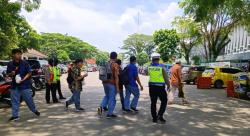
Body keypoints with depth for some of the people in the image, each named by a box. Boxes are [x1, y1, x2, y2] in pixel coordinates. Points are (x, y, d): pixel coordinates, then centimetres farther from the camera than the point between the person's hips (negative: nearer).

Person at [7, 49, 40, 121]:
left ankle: (35, 110, 26)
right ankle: (15, 116, 15)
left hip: (25, 85, -3)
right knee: (14, 101, 6)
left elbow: (29, 73, -5)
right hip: (14, 85, 3)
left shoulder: (25, 63, -6)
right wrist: (11, 74, -12)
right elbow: (8, 74, 12)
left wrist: (23, 79, -18)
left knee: (29, 99, 5)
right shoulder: (10, 64, 3)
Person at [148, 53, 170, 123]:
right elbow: (166, 77, -6)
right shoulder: (161, 67, -11)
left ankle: (154, 118, 17)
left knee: (153, 102, 12)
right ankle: (160, 115, 1)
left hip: (152, 86, 4)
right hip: (160, 86, -3)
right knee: (164, 101, 13)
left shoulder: (149, 67, -2)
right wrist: (168, 85, 12)